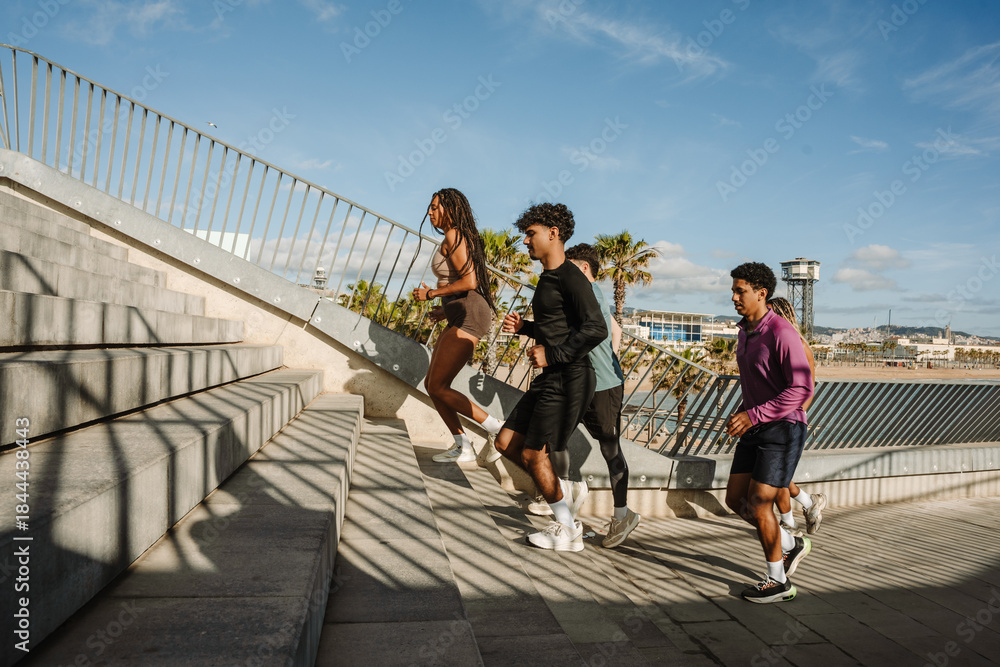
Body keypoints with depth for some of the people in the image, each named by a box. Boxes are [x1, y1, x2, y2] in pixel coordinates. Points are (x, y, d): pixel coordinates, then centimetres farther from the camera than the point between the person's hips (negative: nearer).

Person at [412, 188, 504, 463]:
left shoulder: (454, 236, -9)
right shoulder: (459, 238, 22)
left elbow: (469, 282, -19)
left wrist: (431, 293, -10)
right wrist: (446, 309, 21)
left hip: (469, 314, -11)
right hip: (461, 317, 11)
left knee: (438, 387, -10)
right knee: (431, 384, 10)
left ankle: (498, 430, -3)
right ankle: (463, 447, 16)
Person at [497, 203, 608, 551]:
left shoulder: (571, 277, -14)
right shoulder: (547, 278, 16)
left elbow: (596, 328, -24)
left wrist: (552, 354, -22)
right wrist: (522, 327, 12)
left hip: (569, 379, -9)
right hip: (549, 378, 10)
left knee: (533, 453, -2)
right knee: (506, 443, 9)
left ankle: (567, 532, 16)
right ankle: (564, 490, 23)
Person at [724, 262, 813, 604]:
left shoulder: (782, 332, -18)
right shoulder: (745, 332, 10)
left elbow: (802, 388, -23)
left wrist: (753, 415, -25)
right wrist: (741, 413, 10)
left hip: (783, 429, -8)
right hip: (755, 430, 9)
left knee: (757, 504, -6)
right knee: (735, 500, 8)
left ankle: (778, 581, 14)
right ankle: (791, 545, 30)